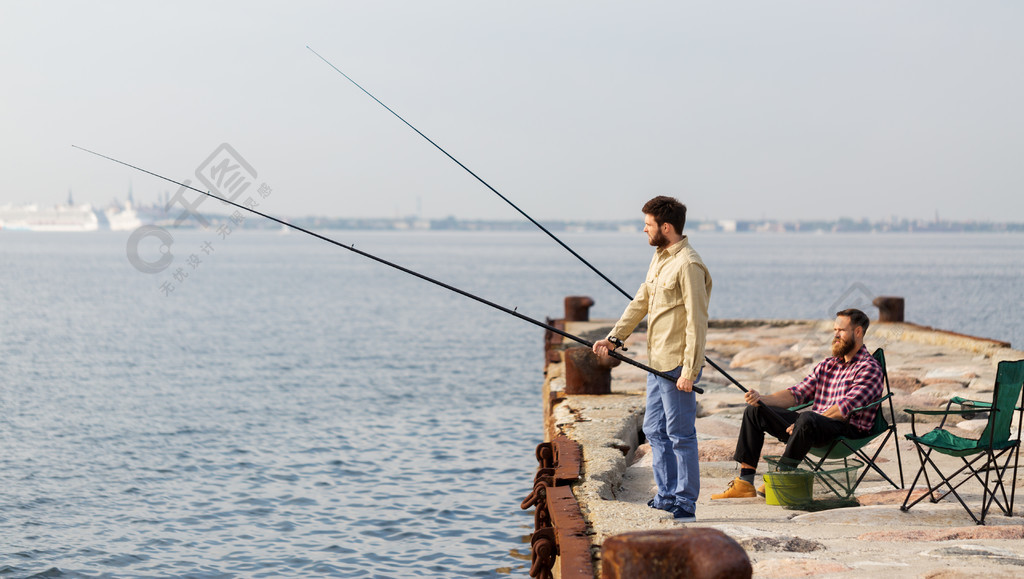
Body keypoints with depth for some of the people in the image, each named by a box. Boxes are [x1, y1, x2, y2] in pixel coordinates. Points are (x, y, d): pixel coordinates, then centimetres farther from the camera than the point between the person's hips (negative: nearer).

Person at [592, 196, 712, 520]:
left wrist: (689, 371, -22)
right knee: (655, 429, 15)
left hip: (677, 366, -10)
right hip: (657, 362, 10)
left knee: (680, 434, -3)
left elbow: (696, 322, -20)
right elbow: (641, 302, 21)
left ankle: (685, 504, 4)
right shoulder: (659, 258, 14)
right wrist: (615, 338, 11)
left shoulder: (688, 265, -17)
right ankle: (667, 496, 24)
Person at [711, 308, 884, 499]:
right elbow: (797, 393, 14)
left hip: (848, 431, -8)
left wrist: (802, 423, -19)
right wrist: (761, 399, -4)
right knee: (754, 411, 3)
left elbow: (844, 409, -17)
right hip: (815, 427, 9)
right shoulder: (827, 365, 20)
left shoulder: (869, 369, -6)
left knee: (807, 419, -40)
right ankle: (744, 482, -5)